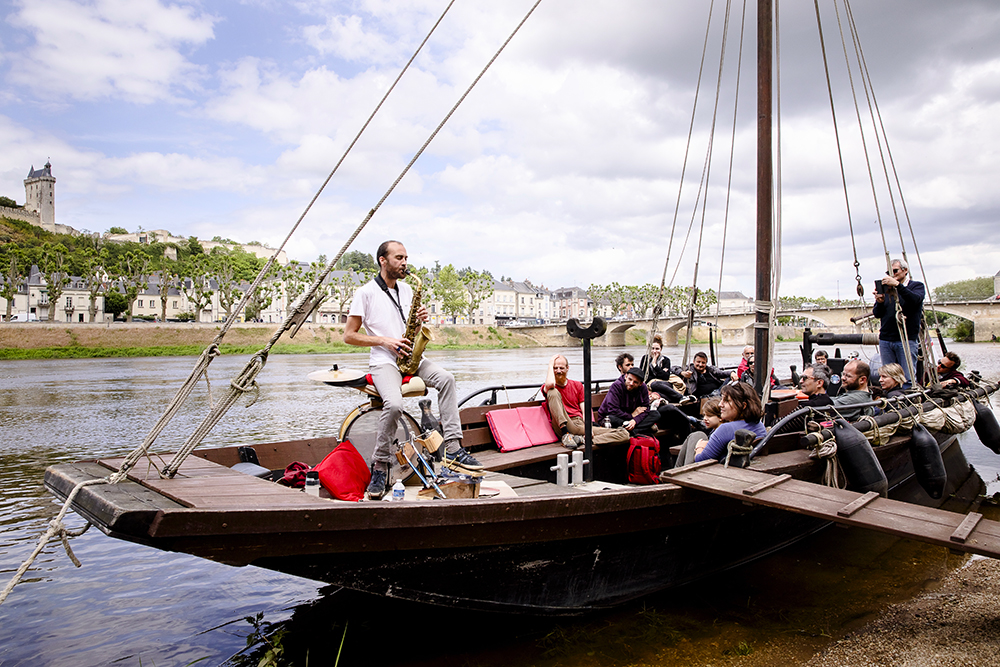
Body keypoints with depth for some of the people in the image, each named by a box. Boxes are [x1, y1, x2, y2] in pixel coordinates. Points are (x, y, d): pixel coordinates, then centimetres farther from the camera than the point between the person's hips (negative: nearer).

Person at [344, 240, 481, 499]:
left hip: (410, 357, 5)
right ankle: (380, 464, -14)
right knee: (394, 404, -33)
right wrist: (384, 341, -14)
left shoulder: (407, 290, 17)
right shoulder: (366, 293, -1)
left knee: (446, 378, -23)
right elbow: (349, 336, -2)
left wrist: (421, 319, 1)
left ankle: (453, 447, -21)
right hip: (383, 361, -5)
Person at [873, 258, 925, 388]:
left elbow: (915, 299, -17)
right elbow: (876, 314, 11)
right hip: (885, 340, 4)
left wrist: (897, 285, -25)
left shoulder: (916, 286, 7)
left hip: (906, 340, -3)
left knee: (908, 379, -8)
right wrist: (880, 302, -10)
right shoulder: (886, 288, 15)